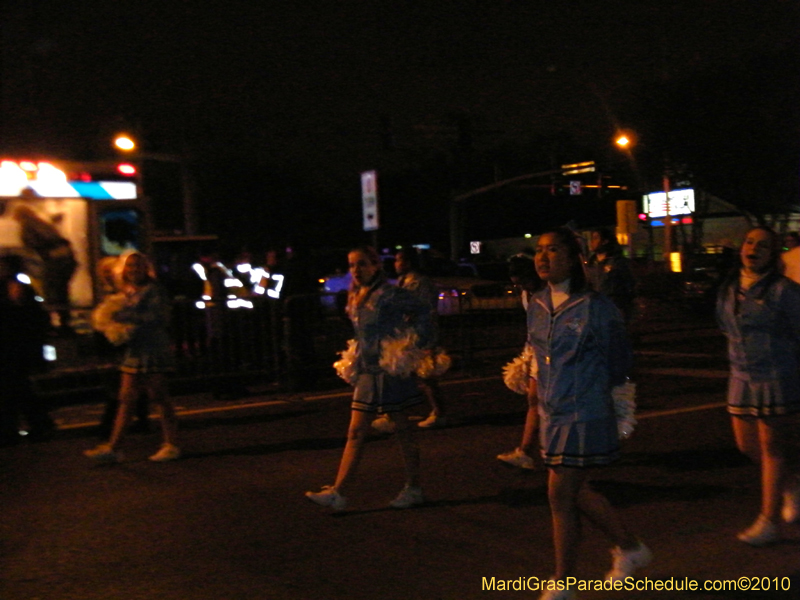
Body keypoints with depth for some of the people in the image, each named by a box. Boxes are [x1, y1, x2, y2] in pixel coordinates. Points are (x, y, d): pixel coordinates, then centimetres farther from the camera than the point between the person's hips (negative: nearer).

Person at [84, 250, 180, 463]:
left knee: (159, 398, -2)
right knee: (126, 400, 5)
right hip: (134, 352, 8)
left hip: (153, 352, -8)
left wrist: (124, 317, -19)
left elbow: (156, 316, -18)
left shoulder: (153, 290, -7)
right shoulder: (129, 293, 17)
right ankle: (112, 447, 5)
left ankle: (171, 446, 7)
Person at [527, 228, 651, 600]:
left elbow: (618, 363, -1)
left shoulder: (596, 308, -13)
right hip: (552, 414, 7)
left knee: (561, 496, -3)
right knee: (575, 493, 16)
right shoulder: (537, 307, 5)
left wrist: (590, 392, 7)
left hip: (584, 416, -7)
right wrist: (537, 381, 7)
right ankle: (630, 548, 38)